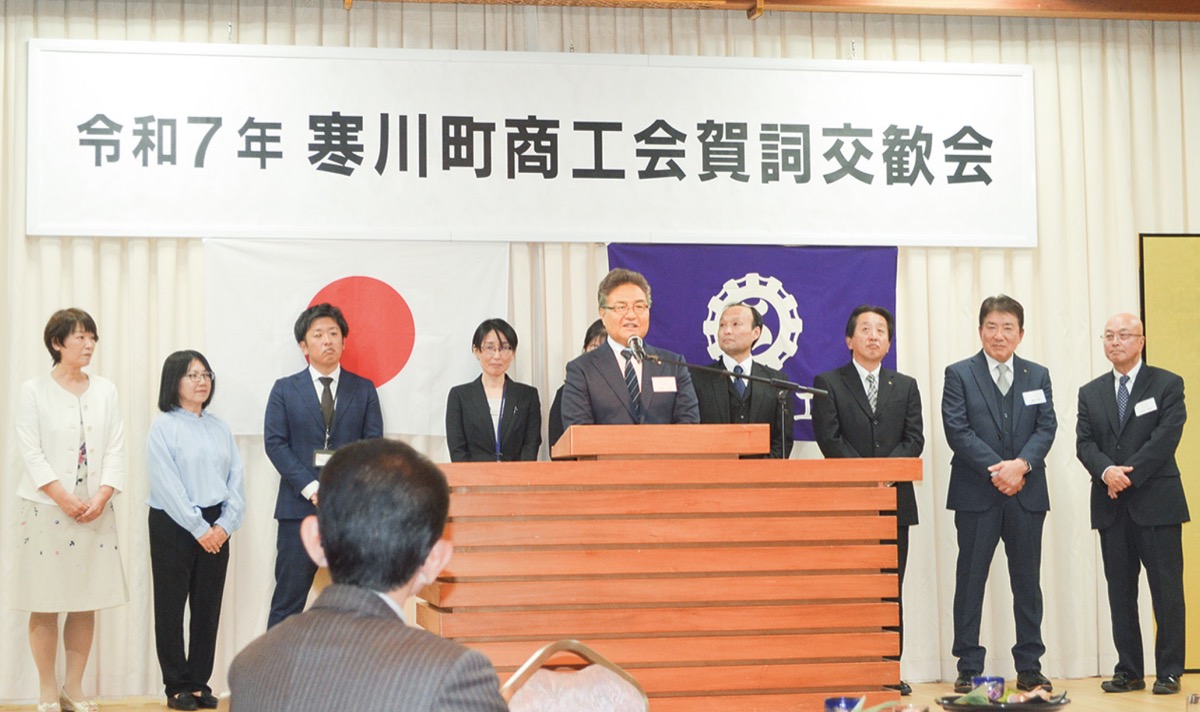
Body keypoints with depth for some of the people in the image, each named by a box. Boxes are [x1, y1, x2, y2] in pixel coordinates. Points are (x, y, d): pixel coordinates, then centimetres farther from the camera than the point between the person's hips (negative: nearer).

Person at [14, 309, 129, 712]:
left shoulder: (105, 390, 8)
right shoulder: (34, 391, -1)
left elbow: (115, 449, 4)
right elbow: (31, 452, -7)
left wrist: (101, 497, -9)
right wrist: (64, 499, -14)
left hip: (95, 511, 3)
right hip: (47, 509, -3)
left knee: (86, 603, 6)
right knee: (45, 605, 0)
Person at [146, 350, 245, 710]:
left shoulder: (220, 428, 11)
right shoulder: (163, 427, -5)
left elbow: (235, 479, 6)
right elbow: (167, 485, -12)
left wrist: (225, 524, -7)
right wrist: (199, 528, -14)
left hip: (216, 528, 5)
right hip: (174, 526, -5)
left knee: (208, 607, 7)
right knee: (171, 608, 2)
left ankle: (200, 682, 15)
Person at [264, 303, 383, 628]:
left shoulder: (364, 390, 11)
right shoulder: (285, 390, 8)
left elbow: (373, 443, 4)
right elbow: (275, 442, -1)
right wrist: (310, 487, -13)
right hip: (299, 507, -1)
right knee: (288, 601, 0)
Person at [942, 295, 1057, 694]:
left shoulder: (1038, 376, 12)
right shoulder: (959, 374, 2)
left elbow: (1046, 427, 2)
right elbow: (957, 430, -8)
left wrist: (1021, 465, -16)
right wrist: (997, 470, -16)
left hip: (1027, 493, 3)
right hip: (976, 494, -3)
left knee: (1027, 581, 7)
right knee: (971, 580, 2)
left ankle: (1029, 667, 15)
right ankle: (968, 668, 8)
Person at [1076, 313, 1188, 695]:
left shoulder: (1167, 384, 2)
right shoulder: (1091, 393, 14)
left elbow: (1167, 437, -9)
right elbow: (1084, 443, 4)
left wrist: (1129, 474, -15)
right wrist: (1106, 471, -16)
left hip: (1156, 502, -4)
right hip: (1111, 506, 4)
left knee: (1166, 589, -1)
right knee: (1120, 591, 6)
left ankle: (1169, 671, 6)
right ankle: (1129, 671, 12)